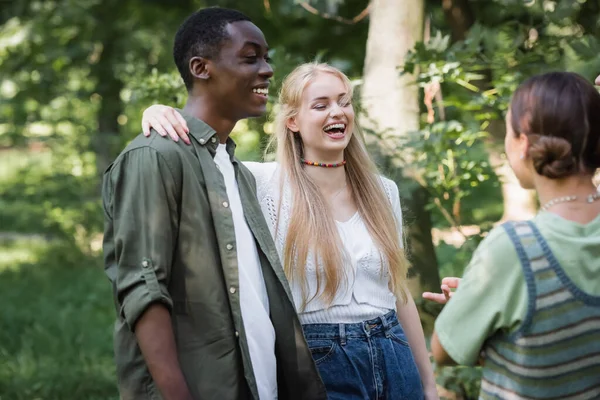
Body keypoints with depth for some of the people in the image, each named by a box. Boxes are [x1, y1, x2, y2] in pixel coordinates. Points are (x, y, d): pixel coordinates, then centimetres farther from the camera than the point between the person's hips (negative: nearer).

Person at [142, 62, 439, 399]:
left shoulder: (383, 191, 7)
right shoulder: (265, 184, -6)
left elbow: (398, 290, 13)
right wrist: (160, 115, -28)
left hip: (394, 359, 4)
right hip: (317, 363, -4)